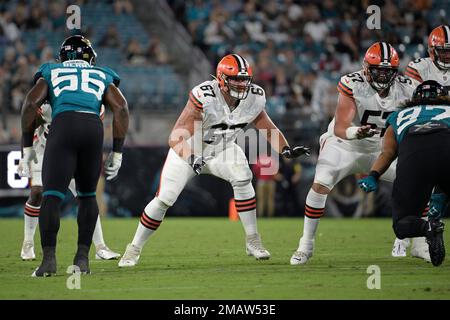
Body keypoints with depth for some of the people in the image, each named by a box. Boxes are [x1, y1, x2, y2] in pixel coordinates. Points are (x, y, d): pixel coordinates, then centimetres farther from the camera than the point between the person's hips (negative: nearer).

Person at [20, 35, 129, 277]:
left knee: (51, 197, -5)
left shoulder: (51, 73, 27)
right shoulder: (102, 77, 29)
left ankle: (49, 258, -20)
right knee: (87, 195, 20)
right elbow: (121, 108, 15)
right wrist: (117, 153, 15)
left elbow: (30, 104, 12)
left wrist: (27, 146, 14)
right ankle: (82, 257, 12)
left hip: (63, 125, -2)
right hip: (93, 127, 2)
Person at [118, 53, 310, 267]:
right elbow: (177, 138, -37)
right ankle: (134, 248, 12)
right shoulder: (204, 97, -35)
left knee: (242, 179, -25)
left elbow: (268, 128, -3)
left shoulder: (253, 99, -18)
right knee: (164, 199, -8)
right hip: (188, 151, -3)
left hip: (221, 149, 3)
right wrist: (191, 159, -54)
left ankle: (253, 241, -11)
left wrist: (287, 150, -20)